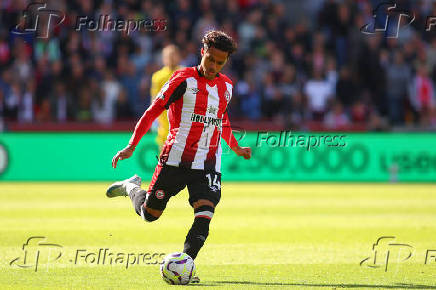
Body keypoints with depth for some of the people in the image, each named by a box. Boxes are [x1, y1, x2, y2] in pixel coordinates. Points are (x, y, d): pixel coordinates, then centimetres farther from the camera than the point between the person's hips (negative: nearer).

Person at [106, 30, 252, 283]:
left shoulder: (226, 86, 10)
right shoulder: (184, 79, -8)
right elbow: (154, 111, -8)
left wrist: (236, 148, 34)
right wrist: (132, 146, -14)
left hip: (208, 164, 3)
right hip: (176, 158, -3)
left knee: (204, 216, -17)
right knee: (150, 213, 9)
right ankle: (131, 187, 40)